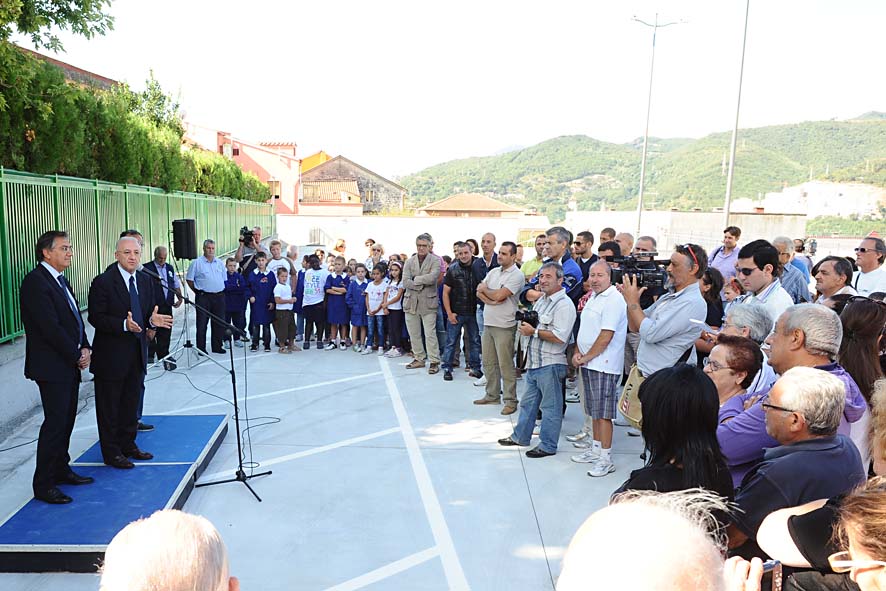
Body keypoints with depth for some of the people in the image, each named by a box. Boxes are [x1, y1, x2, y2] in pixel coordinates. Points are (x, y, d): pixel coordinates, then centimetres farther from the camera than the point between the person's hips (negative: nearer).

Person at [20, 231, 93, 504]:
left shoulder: (60, 279, 14)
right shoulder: (36, 281, -15)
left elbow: (75, 318, 16)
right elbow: (50, 327, -20)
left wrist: (85, 348, 2)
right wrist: (77, 355, -12)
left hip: (70, 364, 9)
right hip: (51, 366, -9)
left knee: (67, 420, 15)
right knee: (55, 423, -5)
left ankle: (61, 470, 29)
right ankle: (43, 484, 7)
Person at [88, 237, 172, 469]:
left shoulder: (145, 281, 7)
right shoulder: (103, 282, -13)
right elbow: (95, 318, -16)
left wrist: (153, 320, -10)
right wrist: (124, 325, -29)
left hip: (137, 354, 6)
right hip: (111, 356, -6)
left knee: (131, 404, 18)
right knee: (109, 407, 7)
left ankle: (128, 445, 31)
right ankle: (111, 452, 18)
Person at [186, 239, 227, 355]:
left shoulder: (220, 263, 12)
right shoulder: (197, 263, -2)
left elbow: (224, 278, 18)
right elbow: (190, 280, 1)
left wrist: (221, 291, 10)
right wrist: (198, 291, -1)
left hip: (219, 296, 4)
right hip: (203, 297, -4)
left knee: (219, 323, 8)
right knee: (202, 324, -1)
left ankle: (217, 346, 18)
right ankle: (201, 348, 6)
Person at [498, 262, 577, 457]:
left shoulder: (564, 305, -17)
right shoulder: (541, 300, 12)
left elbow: (559, 337, -25)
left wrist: (533, 331, -17)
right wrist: (526, 324, 1)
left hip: (551, 364, -9)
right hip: (534, 361, 9)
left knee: (550, 407, 5)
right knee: (528, 402, 20)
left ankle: (547, 446, 16)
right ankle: (520, 436, 34)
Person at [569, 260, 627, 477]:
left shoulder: (614, 300, -15)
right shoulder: (593, 297, 14)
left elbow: (606, 337, -20)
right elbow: (583, 329, 18)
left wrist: (586, 357, -12)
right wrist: (577, 353, 4)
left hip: (604, 365, -9)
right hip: (588, 363, 9)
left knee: (603, 413, -4)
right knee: (593, 411, 17)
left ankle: (605, 459, 4)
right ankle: (595, 449, 28)